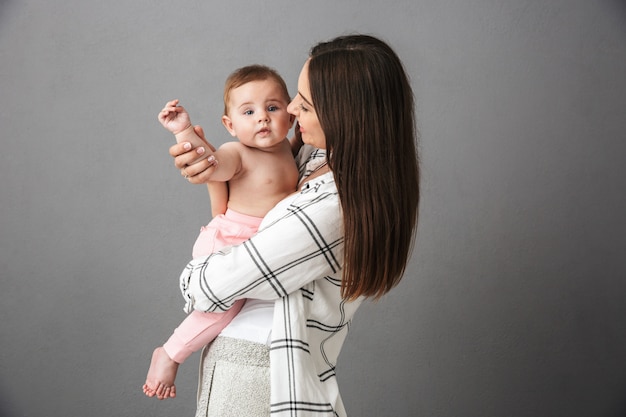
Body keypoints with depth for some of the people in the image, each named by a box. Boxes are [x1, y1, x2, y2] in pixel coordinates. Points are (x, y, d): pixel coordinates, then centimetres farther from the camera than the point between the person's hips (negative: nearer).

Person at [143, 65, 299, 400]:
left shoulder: (285, 148, 6)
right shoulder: (238, 154, -18)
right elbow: (210, 163, -40)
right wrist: (185, 131, -51)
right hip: (229, 244, -9)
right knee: (227, 303, -25)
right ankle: (169, 354, -7)